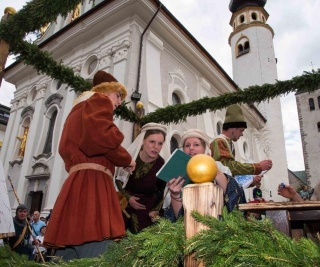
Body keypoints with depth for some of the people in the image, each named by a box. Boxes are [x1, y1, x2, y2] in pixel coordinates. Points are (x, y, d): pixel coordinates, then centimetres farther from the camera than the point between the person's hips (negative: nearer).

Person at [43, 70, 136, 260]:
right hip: (92, 180, -10)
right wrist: (127, 159, -1)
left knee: (71, 250, 6)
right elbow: (101, 136, -16)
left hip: (77, 180, 10)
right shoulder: (99, 100, 5)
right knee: (95, 255, -15)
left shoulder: (78, 108, 33)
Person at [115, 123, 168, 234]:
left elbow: (162, 192, 0)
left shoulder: (162, 165, -15)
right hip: (126, 203, 1)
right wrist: (128, 197, -8)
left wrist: (156, 210, -9)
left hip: (147, 207, -1)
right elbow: (118, 179, 1)